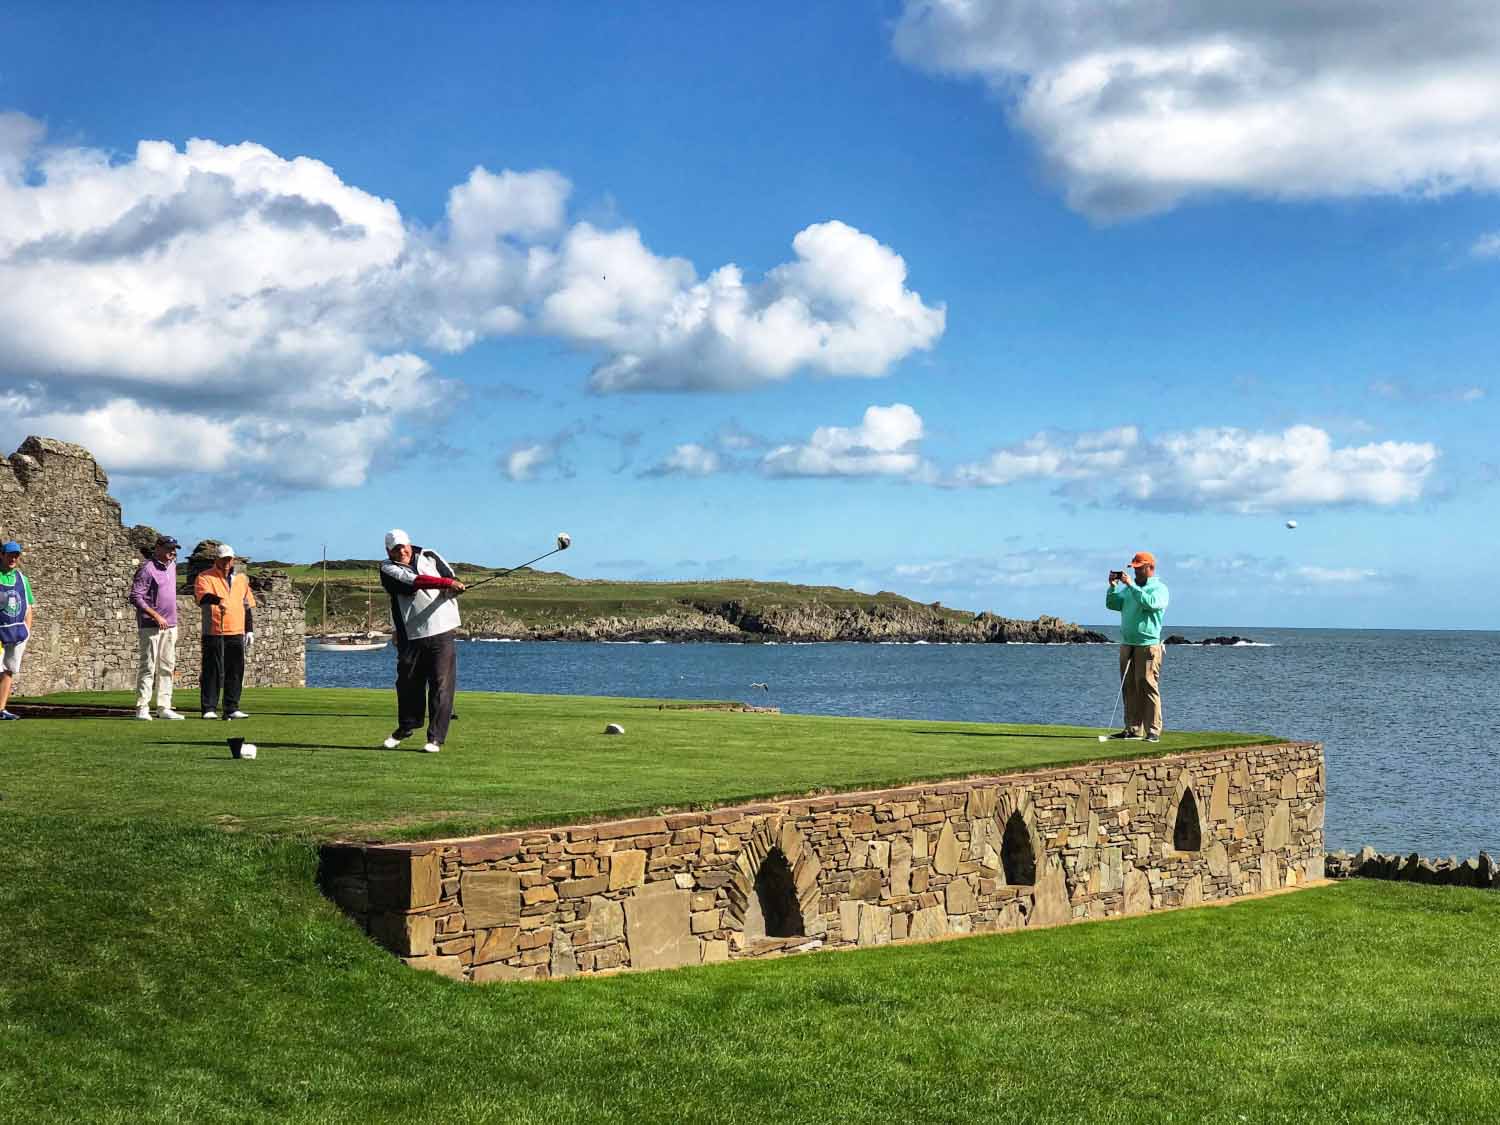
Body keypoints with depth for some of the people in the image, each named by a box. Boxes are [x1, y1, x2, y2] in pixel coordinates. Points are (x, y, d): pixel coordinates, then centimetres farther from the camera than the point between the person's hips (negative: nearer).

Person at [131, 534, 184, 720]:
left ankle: (164, 708, 13)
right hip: (150, 626, -8)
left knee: (167, 668, 8)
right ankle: (142, 708, -4)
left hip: (170, 626, 8)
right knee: (148, 667, -7)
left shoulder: (172, 565, 13)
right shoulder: (147, 568, -12)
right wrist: (156, 616, -21)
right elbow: (135, 597, -16)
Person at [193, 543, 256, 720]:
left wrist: (250, 630, 17)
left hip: (236, 633, 5)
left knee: (236, 671, 5)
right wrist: (218, 600, -42)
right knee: (212, 671, -5)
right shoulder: (205, 578, 0)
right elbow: (203, 595, -22)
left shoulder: (241, 579, 17)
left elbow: (248, 606, 21)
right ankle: (208, 708, -1)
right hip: (213, 632, -5)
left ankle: (231, 708, 12)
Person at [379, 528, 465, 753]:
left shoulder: (429, 557, 10)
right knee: (407, 683, 9)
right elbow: (412, 582, -18)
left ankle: (436, 737, -1)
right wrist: (445, 583, -28)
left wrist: (453, 587, -15)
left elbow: (454, 582, 10)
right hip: (410, 636, 0)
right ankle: (406, 727, 31)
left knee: (441, 684, -5)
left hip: (441, 633, 0)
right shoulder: (388, 569, 0)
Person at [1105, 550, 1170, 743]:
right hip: (1127, 645, 6)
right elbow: (1112, 604, 15)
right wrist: (1113, 586, 1)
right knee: (1129, 689, 5)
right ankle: (1133, 729, 9)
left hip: (1148, 646, -6)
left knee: (1148, 687, -9)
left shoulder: (1159, 588, -1)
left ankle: (1153, 731, -8)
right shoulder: (1129, 588, 18)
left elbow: (1149, 603, -20)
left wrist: (1131, 585, -18)